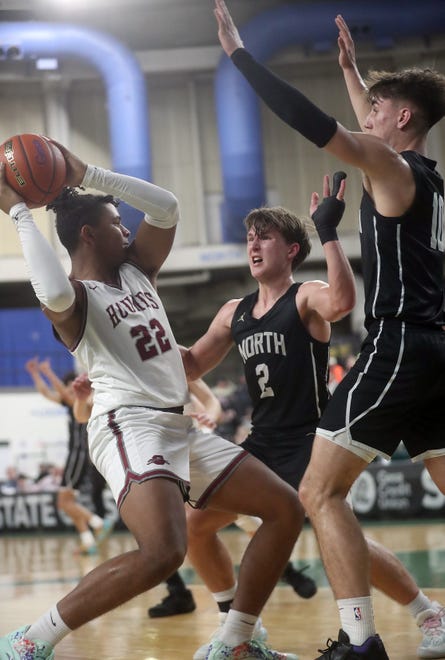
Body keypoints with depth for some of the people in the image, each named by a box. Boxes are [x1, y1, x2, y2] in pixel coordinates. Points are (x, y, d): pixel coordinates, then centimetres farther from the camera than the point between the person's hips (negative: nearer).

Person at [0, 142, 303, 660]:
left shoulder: (136, 270, 17)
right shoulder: (73, 297, -8)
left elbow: (166, 206, 13)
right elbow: (54, 293, -33)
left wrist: (88, 176, 8)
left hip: (179, 428, 10)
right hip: (129, 427, -9)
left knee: (285, 509, 7)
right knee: (162, 553, -32)